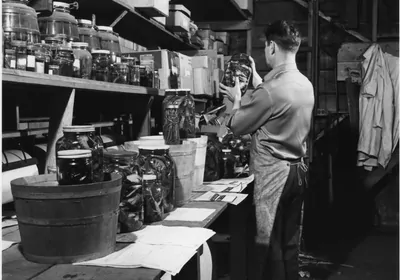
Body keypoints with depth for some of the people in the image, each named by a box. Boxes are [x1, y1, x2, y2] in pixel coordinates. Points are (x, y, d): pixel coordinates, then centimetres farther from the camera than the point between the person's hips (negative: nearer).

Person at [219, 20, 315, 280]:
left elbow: (237, 126, -9)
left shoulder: (270, 90, -21)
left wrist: (237, 99, 8)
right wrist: (257, 80, 24)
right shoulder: (306, 84, 4)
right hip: (298, 171, 8)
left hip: (274, 174, -8)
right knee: (290, 242, 17)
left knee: (269, 245, 3)